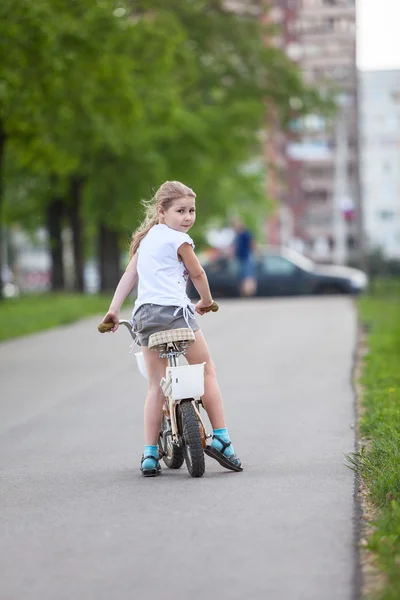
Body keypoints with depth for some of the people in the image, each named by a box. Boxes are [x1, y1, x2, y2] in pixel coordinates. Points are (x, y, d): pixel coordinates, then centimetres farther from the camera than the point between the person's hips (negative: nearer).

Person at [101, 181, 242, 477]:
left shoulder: (147, 237, 21)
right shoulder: (178, 240, -1)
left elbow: (129, 274, 19)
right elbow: (198, 274, 8)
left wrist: (114, 310, 17)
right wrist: (206, 301, 27)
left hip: (144, 313, 7)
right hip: (174, 309, -7)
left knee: (156, 386, 9)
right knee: (207, 372, 5)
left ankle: (150, 453, 2)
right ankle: (221, 438, 1)